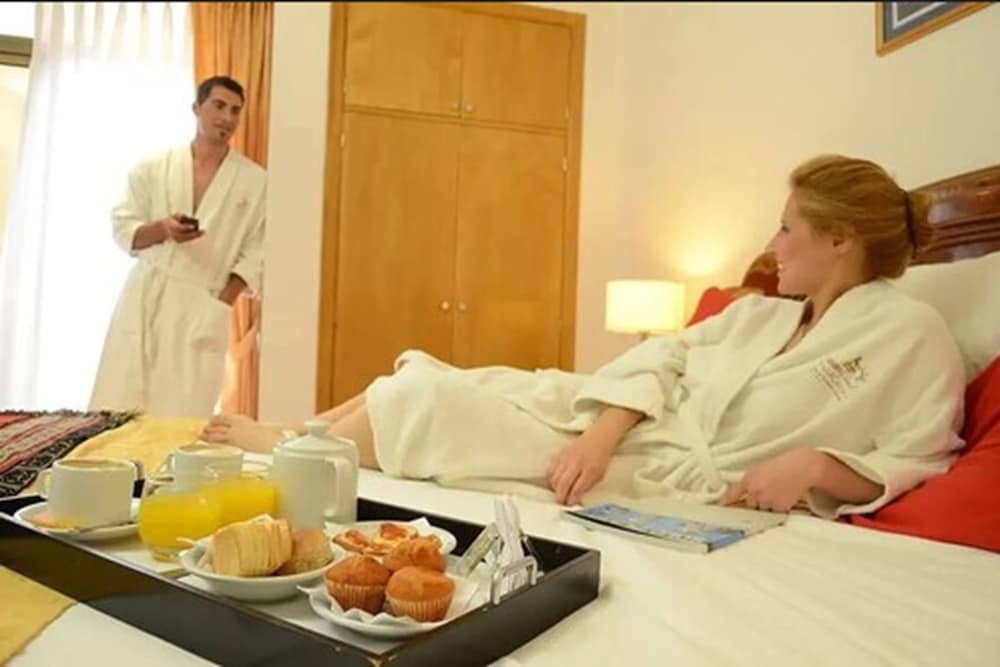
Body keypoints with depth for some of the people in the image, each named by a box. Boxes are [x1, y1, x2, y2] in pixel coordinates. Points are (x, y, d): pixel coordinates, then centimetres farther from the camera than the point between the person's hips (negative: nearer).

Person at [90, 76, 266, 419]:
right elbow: (123, 229, 8)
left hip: (204, 308, -1)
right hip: (145, 299, 2)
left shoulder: (256, 181, 3)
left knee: (183, 419, -5)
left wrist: (222, 303, -6)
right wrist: (161, 230, -13)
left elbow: (256, 252, 2)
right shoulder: (153, 168, 7)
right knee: (118, 410, 1)